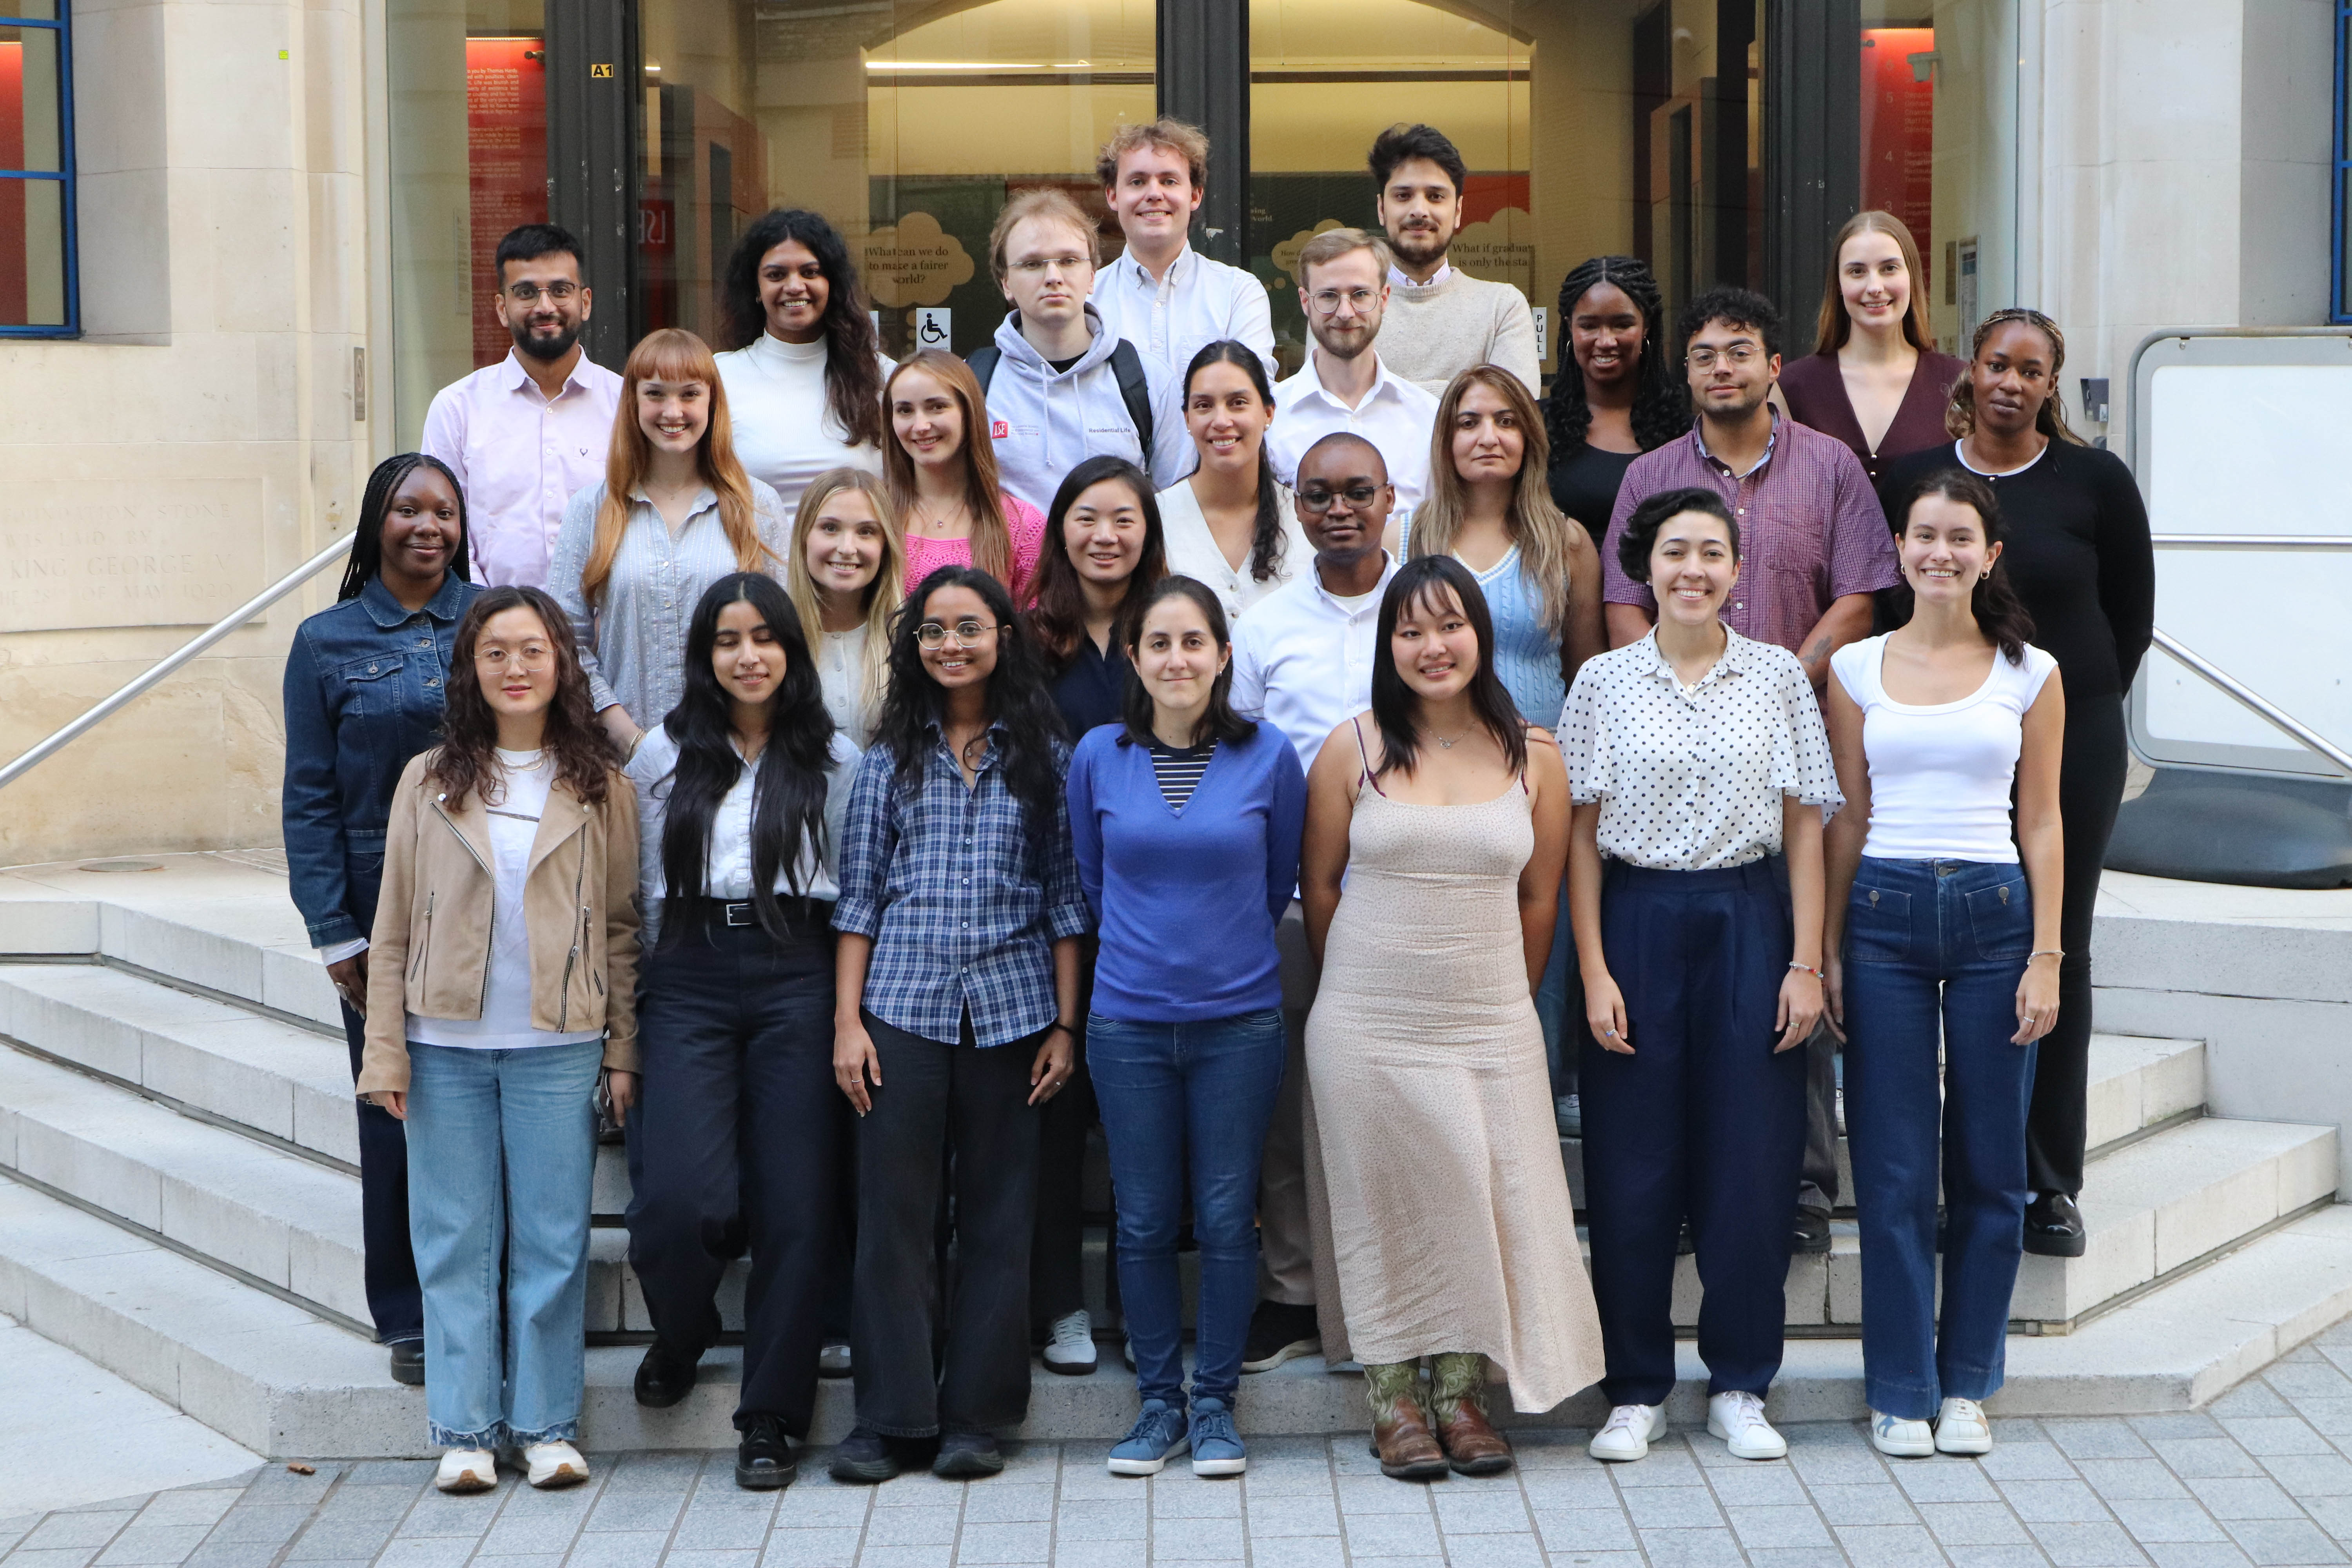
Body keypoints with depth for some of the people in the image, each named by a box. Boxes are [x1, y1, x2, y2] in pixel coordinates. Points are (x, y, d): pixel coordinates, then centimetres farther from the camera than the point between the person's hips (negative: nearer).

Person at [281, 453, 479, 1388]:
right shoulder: (327, 643, 3)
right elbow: (308, 798, 2)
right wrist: (335, 935, -4)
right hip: (385, 915, -1)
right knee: (398, 1119, 3)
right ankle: (409, 1319, 16)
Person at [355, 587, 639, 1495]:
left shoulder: (600, 788, 5)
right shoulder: (429, 781, 6)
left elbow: (622, 927, 6)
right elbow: (394, 926, 6)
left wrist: (623, 1050, 2)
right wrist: (385, 1051, 0)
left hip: (559, 1046, 0)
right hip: (446, 1045, 1)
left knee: (552, 1240, 3)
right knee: (457, 1241, 4)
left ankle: (547, 1426, 12)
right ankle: (465, 1430, 11)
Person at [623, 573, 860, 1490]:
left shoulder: (836, 761, 9)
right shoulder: (664, 756, 12)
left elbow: (856, 891, 10)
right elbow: (642, 888, 16)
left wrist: (845, 1004, 4)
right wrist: (667, 978, 11)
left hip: (796, 979, 0)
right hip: (690, 983, 0)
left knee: (793, 1203, -2)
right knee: (680, 1198, -15)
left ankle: (772, 1418, 10)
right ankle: (680, 1334, 19)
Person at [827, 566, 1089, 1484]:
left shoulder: (1043, 756, 6)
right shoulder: (891, 756, 7)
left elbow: (1066, 899, 6)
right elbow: (858, 897, 6)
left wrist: (1065, 1025, 1)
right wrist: (847, 1021, -1)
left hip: (1011, 1011, 0)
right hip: (903, 1005, 0)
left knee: (999, 1216, 4)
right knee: (893, 1210, -1)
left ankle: (976, 1417, 13)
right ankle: (889, 1417, 8)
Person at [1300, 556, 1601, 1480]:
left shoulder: (1532, 757, 2)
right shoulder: (1353, 748, -1)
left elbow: (1538, 899, 9)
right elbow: (1319, 888, 5)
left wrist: (1506, 1004, 11)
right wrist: (1362, 988, 9)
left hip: (1490, 1025, 1)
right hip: (1366, 1026, -1)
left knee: (1482, 1206, 1)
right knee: (1384, 1210, 4)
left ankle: (1462, 1394, 15)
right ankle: (1393, 1401, 15)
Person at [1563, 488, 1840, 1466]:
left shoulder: (1779, 677, 4)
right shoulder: (1605, 682, 2)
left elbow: (1804, 830, 4)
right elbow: (1582, 838, 2)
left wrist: (1806, 962, -2)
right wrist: (1595, 972, -5)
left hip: (1749, 922, 1)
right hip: (1637, 922, 0)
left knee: (1750, 1157, 2)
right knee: (1632, 1165, 2)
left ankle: (1741, 1389, 15)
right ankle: (1637, 1392, 14)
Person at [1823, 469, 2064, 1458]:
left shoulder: (2030, 672, 5)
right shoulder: (1857, 669, 6)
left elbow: (2042, 821, 5)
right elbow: (1846, 819, 8)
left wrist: (2047, 955, -1)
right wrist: (1827, 952, 3)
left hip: (1993, 913, 0)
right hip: (1885, 913, 0)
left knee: (1989, 1167, 5)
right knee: (1894, 1172, 1)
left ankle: (1966, 1384, 17)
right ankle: (1900, 1391, 11)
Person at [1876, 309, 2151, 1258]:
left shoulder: (2095, 482, 1)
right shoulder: (1913, 480, 3)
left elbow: (2132, 614, 10)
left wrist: (2078, 707, 10)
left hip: (2073, 747, 0)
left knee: (2057, 954, 4)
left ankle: (2052, 1186, 11)